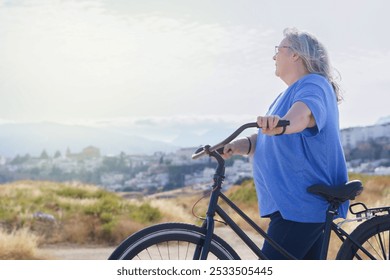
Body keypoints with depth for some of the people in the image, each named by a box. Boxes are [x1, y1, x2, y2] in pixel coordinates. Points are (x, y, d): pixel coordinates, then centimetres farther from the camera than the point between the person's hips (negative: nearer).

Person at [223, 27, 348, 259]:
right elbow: (267, 142, 16)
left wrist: (282, 124, -55)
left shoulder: (314, 85, -9)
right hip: (291, 202, 10)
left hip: (302, 203, -10)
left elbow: (305, 111, -34)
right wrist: (244, 145, -4)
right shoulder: (290, 94, 23)